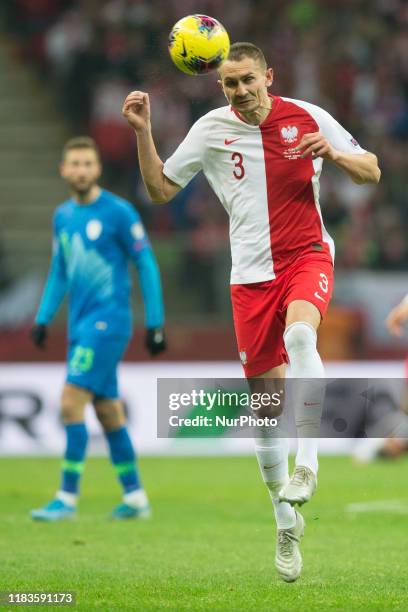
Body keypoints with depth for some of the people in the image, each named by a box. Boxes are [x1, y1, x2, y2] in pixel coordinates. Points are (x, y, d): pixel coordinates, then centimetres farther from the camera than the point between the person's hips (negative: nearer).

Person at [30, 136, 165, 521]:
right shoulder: (63, 216, 12)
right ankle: (135, 496, 18)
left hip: (107, 321, -7)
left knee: (71, 402, -14)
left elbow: (147, 266, -6)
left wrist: (155, 324, -8)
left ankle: (68, 497, -11)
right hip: (81, 324, 7)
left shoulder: (118, 212, -8)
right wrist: (43, 319, 13)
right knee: (107, 410, 10)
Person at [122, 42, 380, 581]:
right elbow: (161, 189, 9)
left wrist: (333, 153, -15)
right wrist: (143, 132, -4)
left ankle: (307, 462, -32)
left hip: (308, 255, -2)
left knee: (299, 333, -36)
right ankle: (286, 518, 17)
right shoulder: (212, 130, 1)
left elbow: (372, 172, 5)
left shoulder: (309, 118, -1)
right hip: (252, 271, 2)